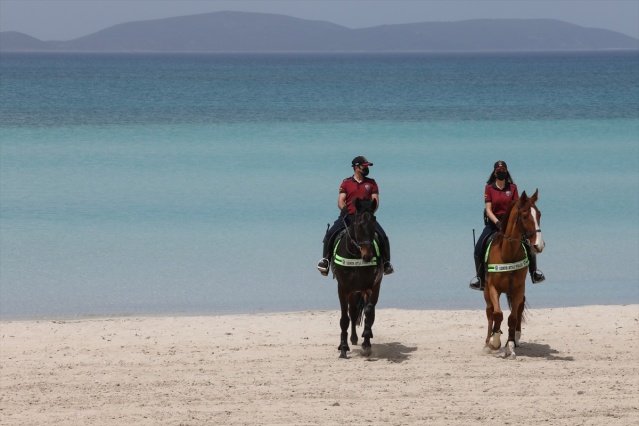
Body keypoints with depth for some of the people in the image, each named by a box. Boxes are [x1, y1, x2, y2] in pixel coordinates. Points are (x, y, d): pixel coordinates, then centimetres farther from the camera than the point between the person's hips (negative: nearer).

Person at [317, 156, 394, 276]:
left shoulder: (371, 183, 11)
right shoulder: (346, 183, 9)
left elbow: (375, 201, 4)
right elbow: (341, 201, 2)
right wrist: (344, 210, -20)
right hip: (348, 216, 0)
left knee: (383, 237, -20)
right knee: (330, 234, -20)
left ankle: (386, 262, -3)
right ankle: (325, 258, -2)